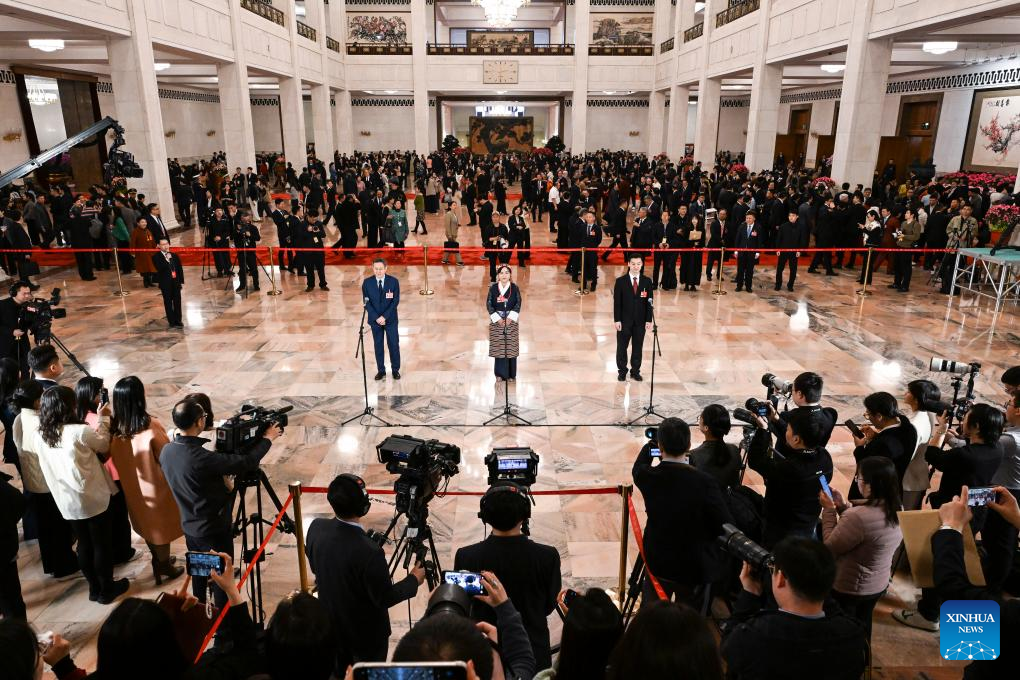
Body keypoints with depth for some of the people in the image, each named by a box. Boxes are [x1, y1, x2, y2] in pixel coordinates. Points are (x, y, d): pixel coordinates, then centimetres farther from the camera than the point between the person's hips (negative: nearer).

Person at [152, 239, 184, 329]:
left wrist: (181, 281, 8)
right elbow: (159, 268, -20)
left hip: (176, 282, 4)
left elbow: (180, 268, 12)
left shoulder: (174, 255, 10)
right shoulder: (156, 257, -5)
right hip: (166, 284, -4)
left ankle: (178, 320, 17)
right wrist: (166, 260, -23)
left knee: (177, 302, 7)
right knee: (168, 303, 3)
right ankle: (172, 322, 10)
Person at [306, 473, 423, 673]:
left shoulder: (316, 528, -20)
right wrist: (414, 579, -8)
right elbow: (385, 598, -23)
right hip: (366, 632, -5)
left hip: (330, 623, 6)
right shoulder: (369, 551, -38)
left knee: (338, 672, 28)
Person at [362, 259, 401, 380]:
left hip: (390, 319, -1)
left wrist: (385, 316, -15)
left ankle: (395, 370, 16)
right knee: (378, 345, 8)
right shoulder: (367, 282, -3)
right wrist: (376, 318, -13)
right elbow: (367, 302, -3)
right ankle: (381, 370, 18)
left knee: (394, 344, 3)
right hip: (375, 319, 1)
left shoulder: (394, 281, -7)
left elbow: (396, 301, -9)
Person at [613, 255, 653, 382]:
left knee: (637, 347, 8)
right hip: (624, 321, -1)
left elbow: (649, 302, 3)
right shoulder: (620, 281, -4)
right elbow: (617, 302, -4)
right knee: (622, 347, 6)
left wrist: (649, 320, -2)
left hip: (640, 321, 1)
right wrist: (617, 320, -9)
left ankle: (635, 371, 20)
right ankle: (622, 371, 19)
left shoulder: (647, 281, 2)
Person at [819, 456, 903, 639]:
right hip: (879, 584, 7)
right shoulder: (896, 511, -7)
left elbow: (830, 547, -23)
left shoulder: (859, 516, -36)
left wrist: (829, 509, -16)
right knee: (862, 625, 28)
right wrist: (842, 506, -1)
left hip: (849, 587, -7)